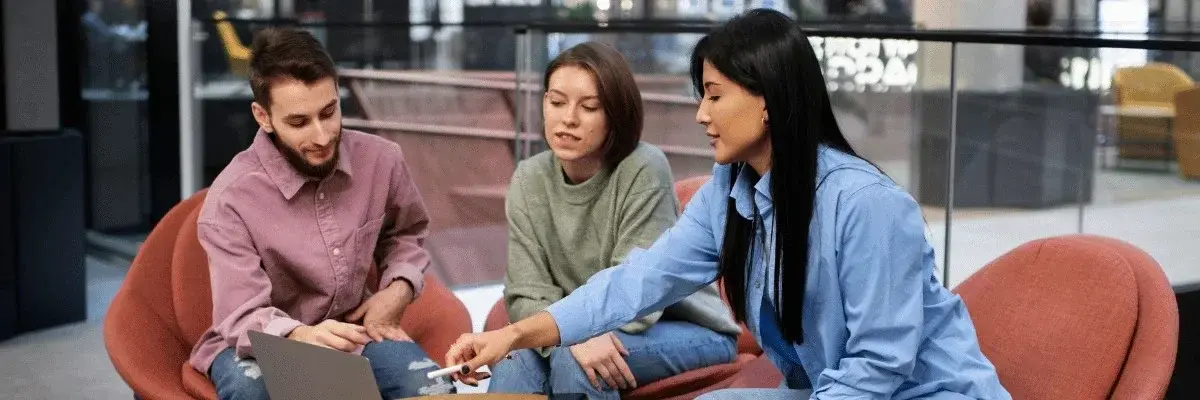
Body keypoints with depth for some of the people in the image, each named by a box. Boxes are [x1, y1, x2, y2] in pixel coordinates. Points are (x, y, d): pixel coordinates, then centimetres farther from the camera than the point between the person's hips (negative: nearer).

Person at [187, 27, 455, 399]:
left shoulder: (381, 159, -7)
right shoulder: (231, 200, -21)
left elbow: (405, 233, 17)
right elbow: (243, 318, -26)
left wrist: (399, 289, -3)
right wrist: (301, 337, -47)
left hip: (353, 331, 3)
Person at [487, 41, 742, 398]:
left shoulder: (644, 170, -19)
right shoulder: (529, 180, -5)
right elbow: (526, 295, -12)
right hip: (590, 331, 4)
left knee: (574, 361, -29)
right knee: (517, 363, -25)